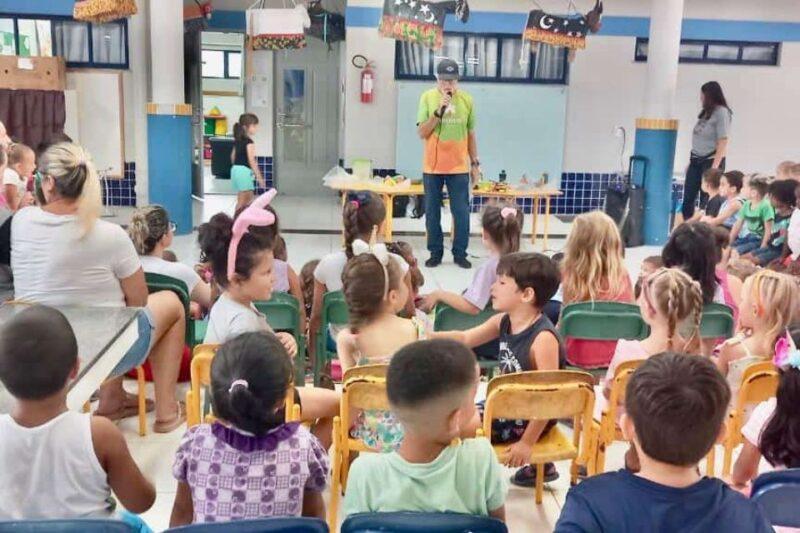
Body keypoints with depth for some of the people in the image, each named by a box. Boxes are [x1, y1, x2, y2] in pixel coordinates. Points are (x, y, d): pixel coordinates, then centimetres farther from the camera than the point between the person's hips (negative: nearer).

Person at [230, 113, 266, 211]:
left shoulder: (237, 140, 12)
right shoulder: (249, 141, -14)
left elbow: (233, 156, 18)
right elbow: (251, 161, -17)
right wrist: (259, 177, -15)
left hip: (235, 169, 9)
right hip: (244, 171, -9)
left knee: (249, 197, 19)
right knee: (242, 201, -4)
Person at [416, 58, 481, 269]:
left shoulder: (466, 100, 1)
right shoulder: (428, 97, -3)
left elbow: (471, 134, 9)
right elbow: (422, 133, -7)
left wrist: (475, 163, 7)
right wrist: (439, 111, -19)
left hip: (459, 167, 1)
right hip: (432, 167, 0)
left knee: (461, 213, 3)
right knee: (432, 213, 7)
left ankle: (460, 253, 14)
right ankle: (435, 253, 18)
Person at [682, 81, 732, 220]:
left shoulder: (721, 112, -8)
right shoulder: (705, 112, 14)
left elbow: (723, 141, -12)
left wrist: (715, 166, -17)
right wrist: (691, 161, 14)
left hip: (710, 161, -7)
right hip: (696, 160, 7)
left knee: (706, 201, -1)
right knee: (688, 199, 4)